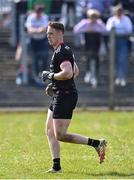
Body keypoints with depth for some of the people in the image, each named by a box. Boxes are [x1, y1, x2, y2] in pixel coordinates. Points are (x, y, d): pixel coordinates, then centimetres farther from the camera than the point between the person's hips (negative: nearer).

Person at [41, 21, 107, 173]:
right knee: (50, 132, 10)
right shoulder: (65, 50, 17)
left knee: (60, 135, -11)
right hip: (59, 96, 11)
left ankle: (96, 143, -8)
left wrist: (50, 75, -16)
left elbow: (68, 73, -31)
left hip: (65, 96, -11)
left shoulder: (61, 52, -16)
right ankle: (56, 166, 11)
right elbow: (76, 71, 29)